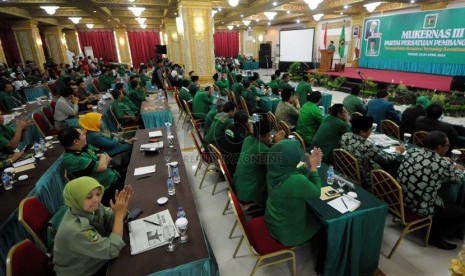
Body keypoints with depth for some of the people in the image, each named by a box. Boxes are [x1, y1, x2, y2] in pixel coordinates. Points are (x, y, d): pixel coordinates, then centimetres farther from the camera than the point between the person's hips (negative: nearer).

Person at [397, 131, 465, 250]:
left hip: (402, 199, 7)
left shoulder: (412, 151, -4)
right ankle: (435, 236, 24)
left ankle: (435, 233, 38)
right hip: (422, 208, -7)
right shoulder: (443, 165, -20)